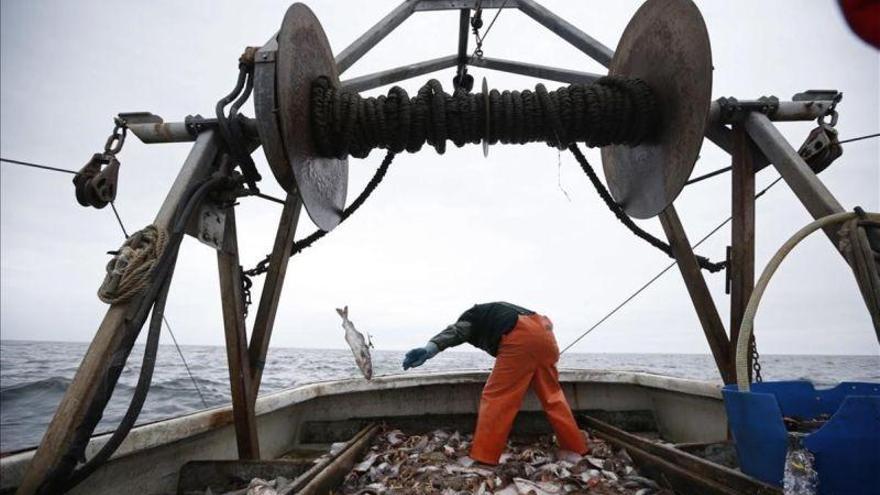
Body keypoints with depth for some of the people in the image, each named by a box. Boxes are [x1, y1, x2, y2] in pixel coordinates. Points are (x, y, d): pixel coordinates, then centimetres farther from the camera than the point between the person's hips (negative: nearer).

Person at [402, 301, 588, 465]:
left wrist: (429, 349, -20)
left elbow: (455, 331, -3)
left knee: (496, 397, -4)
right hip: (543, 333, 8)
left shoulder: (471, 317, 21)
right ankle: (577, 449, 27)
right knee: (552, 395, 20)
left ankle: (483, 460, -6)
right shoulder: (496, 312, 41)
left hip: (521, 338, -8)